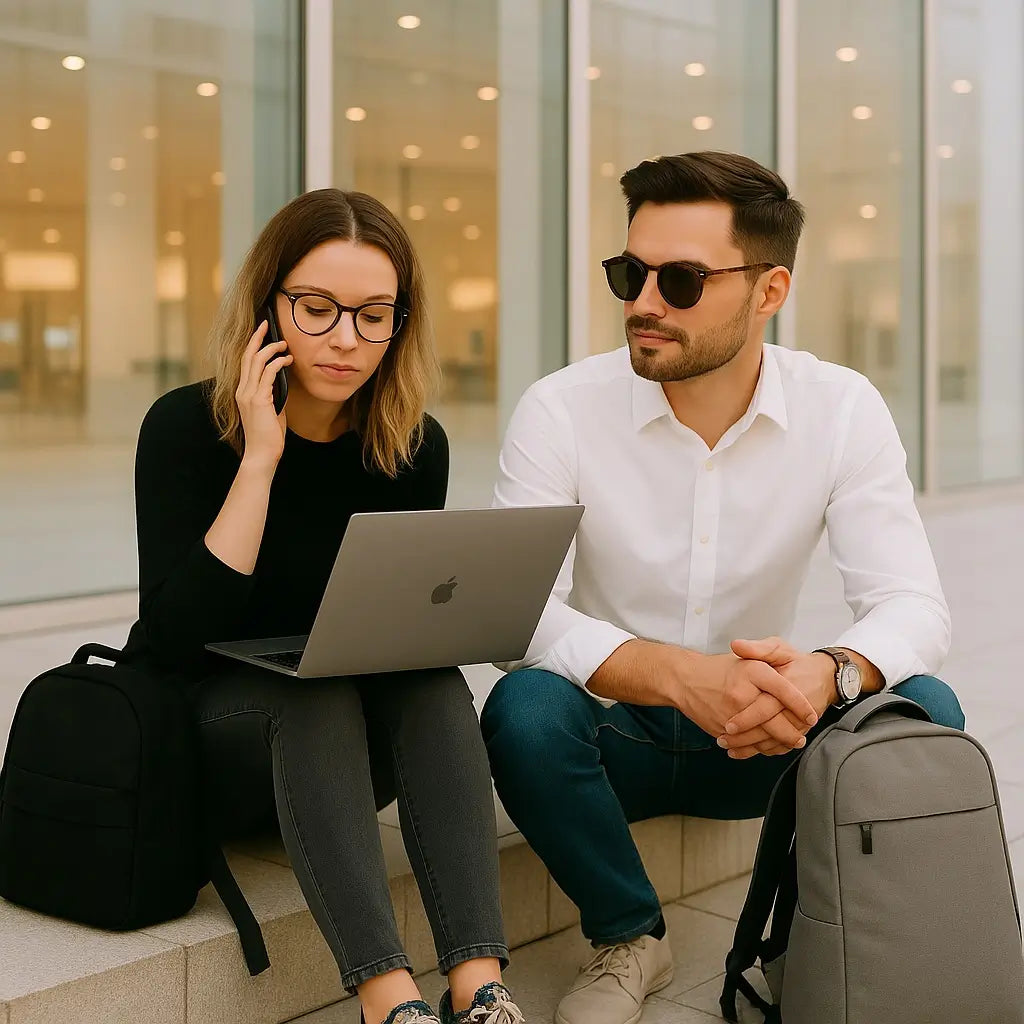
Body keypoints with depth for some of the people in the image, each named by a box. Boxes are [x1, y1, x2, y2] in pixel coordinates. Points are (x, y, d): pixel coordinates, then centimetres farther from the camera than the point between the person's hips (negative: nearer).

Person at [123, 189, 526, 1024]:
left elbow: (408, 633, 4)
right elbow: (178, 638, -24)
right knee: (315, 694, -33)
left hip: (334, 760, 3)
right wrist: (260, 457, -27)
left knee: (433, 683, -27)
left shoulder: (415, 447, -4)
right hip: (188, 734, -3)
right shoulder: (187, 427, -13)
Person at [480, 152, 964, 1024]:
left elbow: (914, 606, -14)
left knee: (920, 712, -25)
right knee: (526, 709, -33)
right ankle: (628, 938, -4)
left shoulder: (842, 410, -9)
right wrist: (680, 675, -40)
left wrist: (831, 673, -39)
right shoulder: (562, 411, -14)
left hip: (753, 738, 1)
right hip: (610, 732, -1)